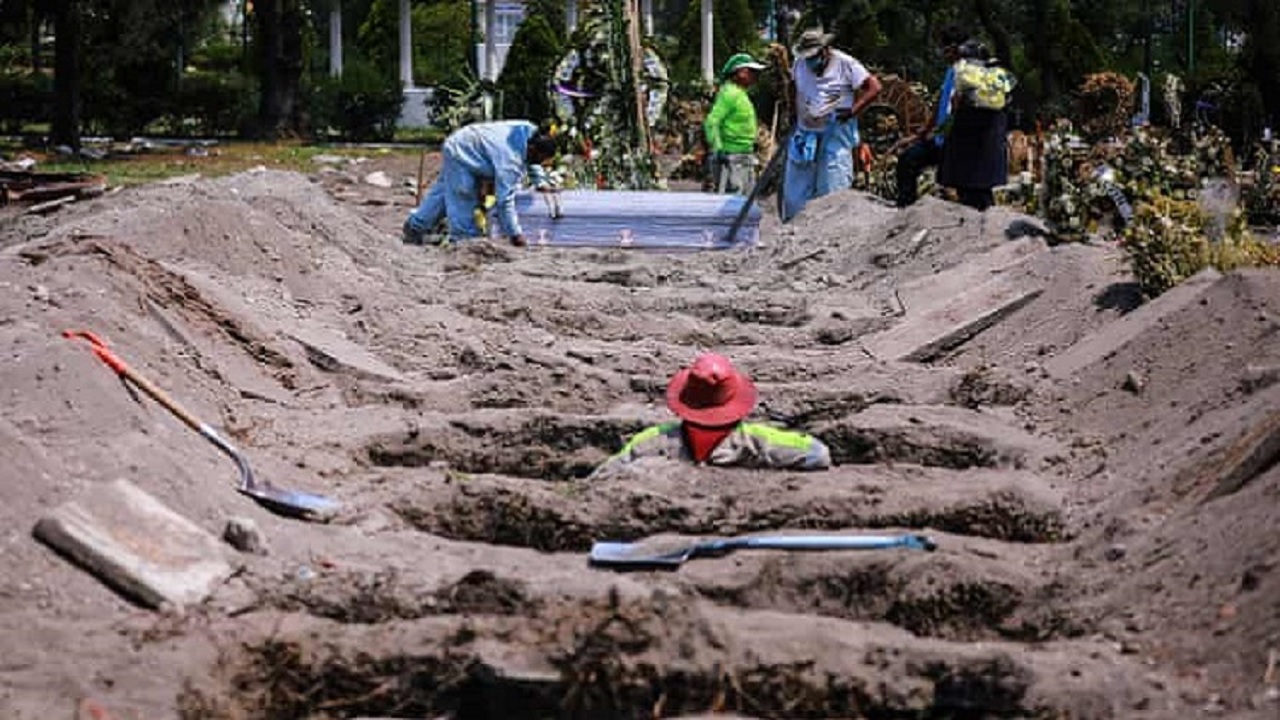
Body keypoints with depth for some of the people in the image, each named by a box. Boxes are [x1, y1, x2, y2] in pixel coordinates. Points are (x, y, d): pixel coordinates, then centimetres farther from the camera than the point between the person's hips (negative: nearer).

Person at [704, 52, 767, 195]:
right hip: (732, 158, -10)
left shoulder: (741, 94, 17)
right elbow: (711, 122, -22)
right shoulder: (729, 94, -14)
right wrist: (718, 149, -26)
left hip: (746, 155, 10)